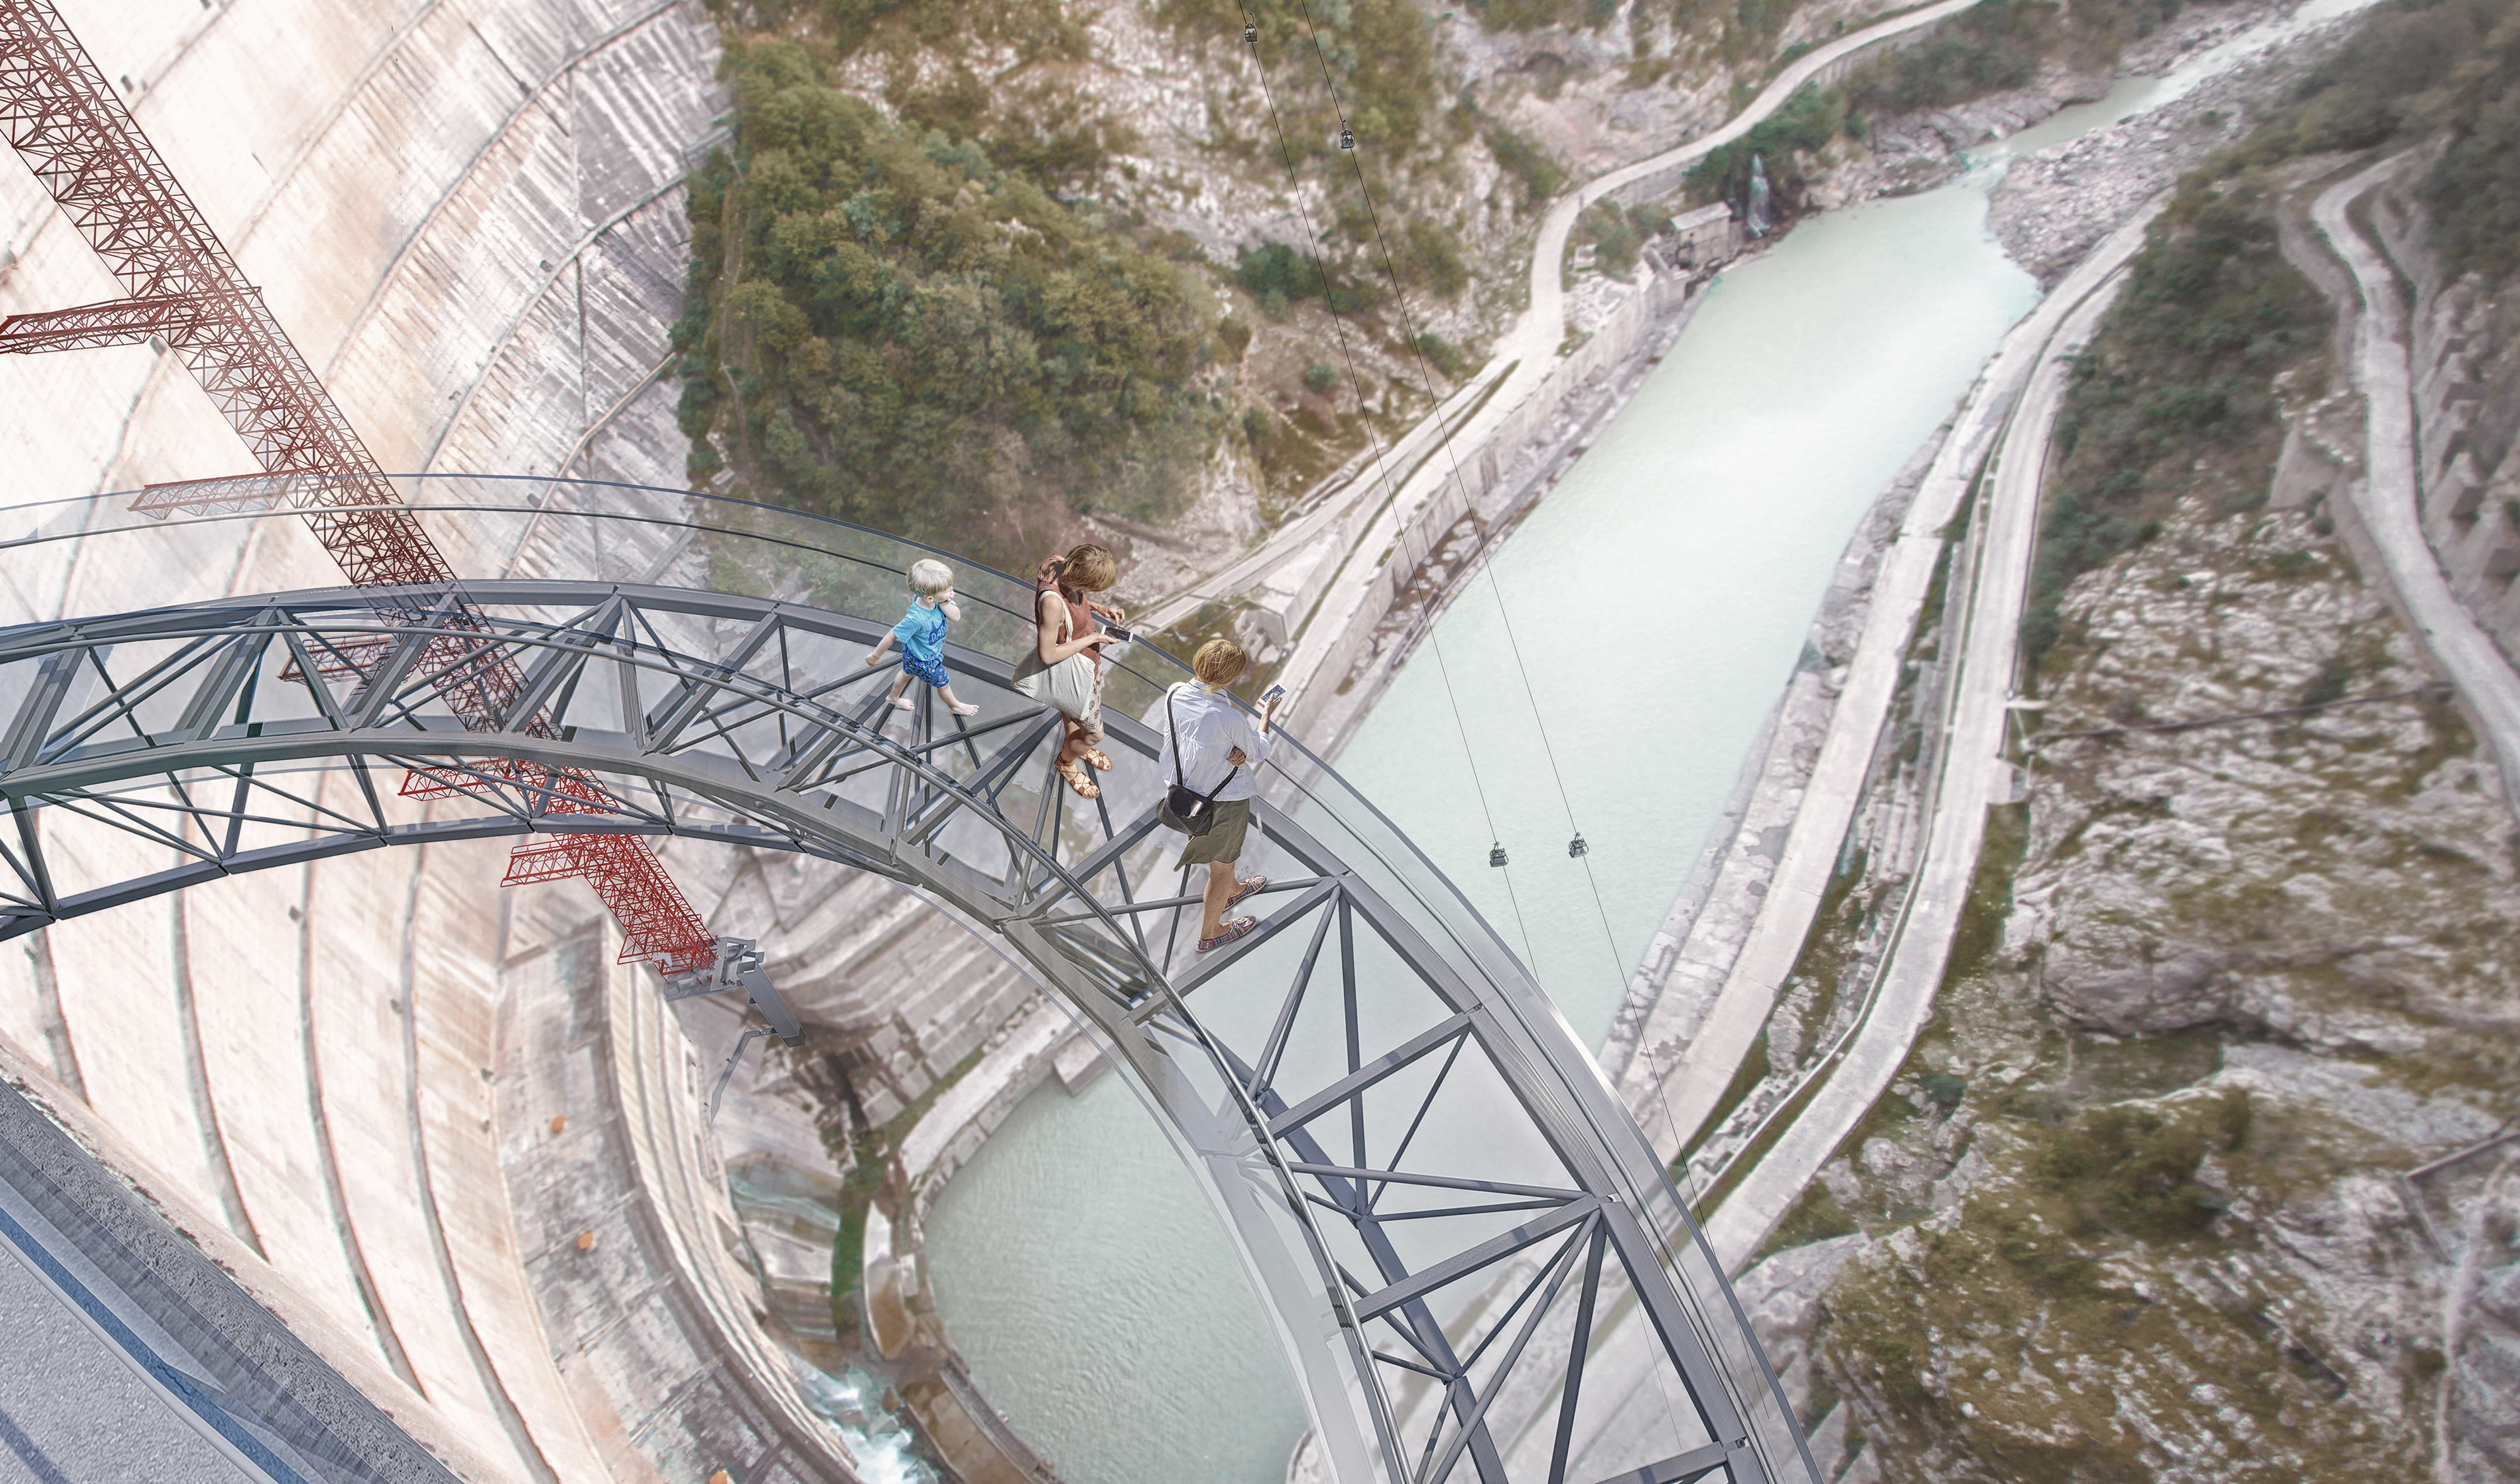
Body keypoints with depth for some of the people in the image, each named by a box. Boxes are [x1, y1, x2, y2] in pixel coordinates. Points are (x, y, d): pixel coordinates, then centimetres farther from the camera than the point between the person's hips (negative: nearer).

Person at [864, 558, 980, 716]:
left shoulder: (939, 601, -27)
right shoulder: (915, 618, -45)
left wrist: (944, 605, -39)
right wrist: (876, 656, -20)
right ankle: (954, 706, 50)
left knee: (908, 673, 33)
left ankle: (895, 698, 61)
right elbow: (893, 636, -33)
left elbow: (957, 617, -20)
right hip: (923, 660, -7)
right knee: (943, 683, 19)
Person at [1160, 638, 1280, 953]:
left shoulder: (1175, 694, -15)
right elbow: (1259, 752, -13)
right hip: (1225, 800, -7)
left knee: (1225, 848, 35)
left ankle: (1232, 891, 62)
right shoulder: (1229, 717, -33)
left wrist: (1238, 751, -15)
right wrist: (1266, 716, 3)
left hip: (1185, 786, 7)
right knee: (1221, 866, 18)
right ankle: (1209, 934, 37)